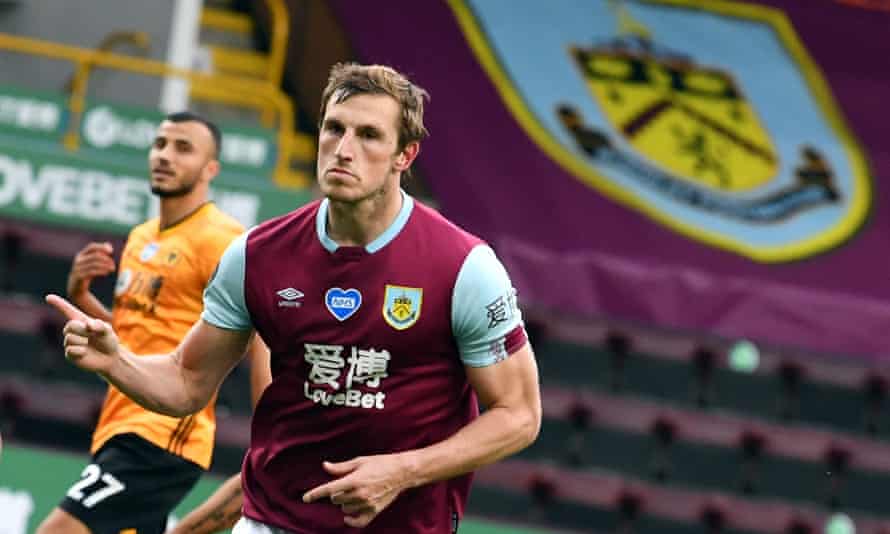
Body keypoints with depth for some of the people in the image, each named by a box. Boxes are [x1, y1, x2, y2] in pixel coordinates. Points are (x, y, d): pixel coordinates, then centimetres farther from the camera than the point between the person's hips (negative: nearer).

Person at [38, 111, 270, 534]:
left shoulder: (221, 240, -10)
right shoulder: (139, 238, 16)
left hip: (163, 438, -9)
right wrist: (79, 296, 6)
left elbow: (262, 344, -14)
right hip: (120, 434, 9)